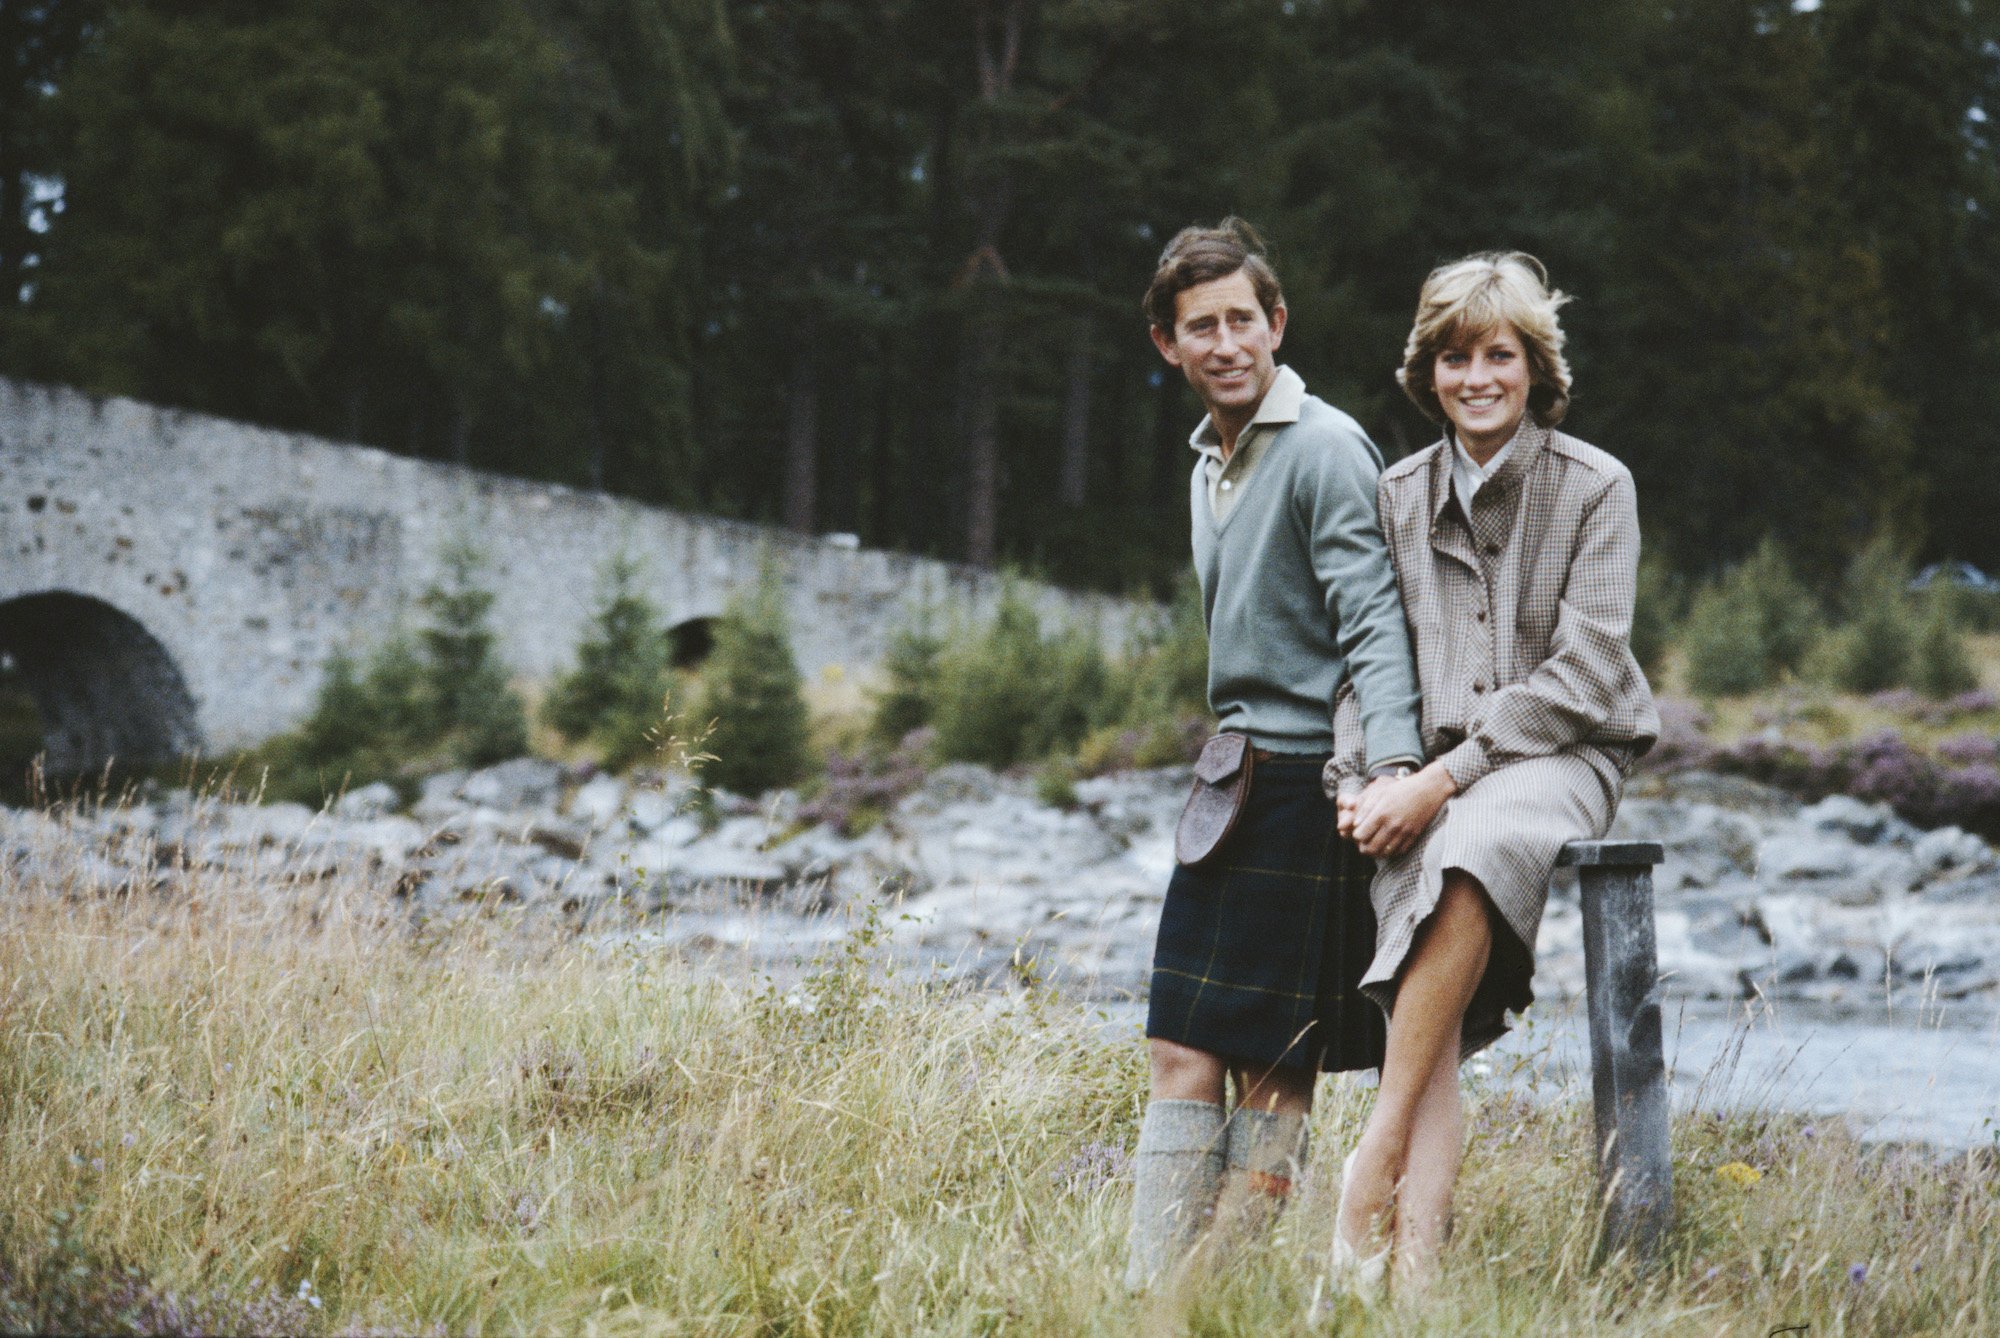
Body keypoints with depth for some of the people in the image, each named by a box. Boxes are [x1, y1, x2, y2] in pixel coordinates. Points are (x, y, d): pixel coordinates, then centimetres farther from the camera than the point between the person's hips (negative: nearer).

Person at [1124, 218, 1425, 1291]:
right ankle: (1152, 1294, 8)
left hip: (1313, 780, -8)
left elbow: (1372, 622, -18)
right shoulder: (1209, 460, 17)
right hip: (1237, 778, 8)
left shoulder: (1324, 449, -10)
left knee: (1273, 1067, -4)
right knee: (1183, 1052, 5)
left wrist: (1393, 763, -31)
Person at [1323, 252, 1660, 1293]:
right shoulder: (1398, 495, 13)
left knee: (1469, 847, -38)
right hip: (1427, 787, 3)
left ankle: (1378, 1151, -32)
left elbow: (1581, 675, -8)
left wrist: (1444, 778, -16)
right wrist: (1358, 779, -5)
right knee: (1431, 1030, -20)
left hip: (1559, 759, -3)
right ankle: (1414, 1268, -30)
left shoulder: (1594, 487, 0)